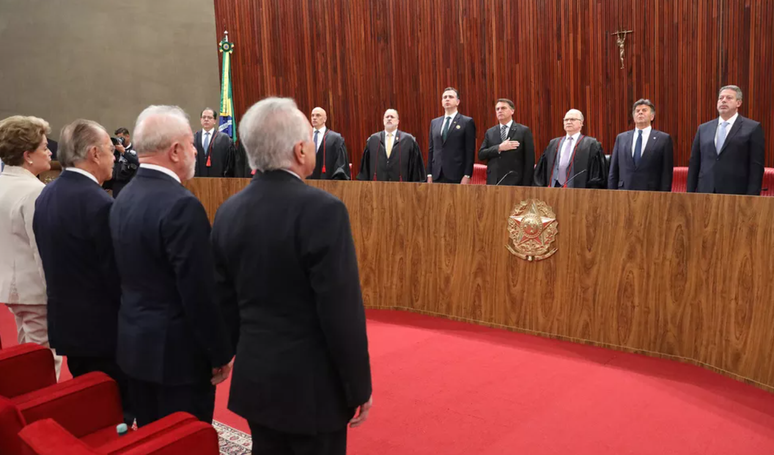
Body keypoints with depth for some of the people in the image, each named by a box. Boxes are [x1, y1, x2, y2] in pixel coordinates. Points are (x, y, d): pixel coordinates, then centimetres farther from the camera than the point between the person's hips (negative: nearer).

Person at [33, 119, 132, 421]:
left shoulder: (46, 196, 5)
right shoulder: (99, 203, -22)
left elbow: (54, 259, 10)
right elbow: (115, 273, -20)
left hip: (65, 320, 9)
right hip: (101, 326, -9)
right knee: (116, 412, 5)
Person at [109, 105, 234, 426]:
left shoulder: (124, 198, 5)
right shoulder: (181, 205, -23)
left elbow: (133, 275, 10)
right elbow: (200, 292, -23)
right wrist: (221, 353, -11)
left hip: (134, 343, 9)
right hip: (178, 350, -8)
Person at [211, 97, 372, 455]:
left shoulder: (228, 212, -1)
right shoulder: (322, 210, -21)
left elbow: (224, 302, 6)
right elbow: (342, 312, -20)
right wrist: (359, 387, -8)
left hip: (254, 379, 6)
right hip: (312, 385, -6)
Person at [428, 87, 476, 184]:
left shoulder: (467, 122, 1)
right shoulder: (434, 122, 15)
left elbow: (470, 151, -4)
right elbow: (431, 150, 15)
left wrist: (467, 176, -11)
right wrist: (429, 175, 9)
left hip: (457, 177, -4)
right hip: (437, 176, 4)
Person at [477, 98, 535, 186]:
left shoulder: (524, 131, 2)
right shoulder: (490, 132, 13)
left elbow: (529, 161, -2)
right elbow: (481, 155, 3)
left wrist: (526, 185, -8)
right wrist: (499, 148, -12)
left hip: (514, 183, -3)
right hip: (493, 182, 3)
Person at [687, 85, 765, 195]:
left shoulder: (753, 128, 2)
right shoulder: (703, 129, 13)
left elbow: (756, 167, -3)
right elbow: (694, 164, 12)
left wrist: (751, 198, -10)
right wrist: (690, 194, 6)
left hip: (735, 195, -3)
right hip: (705, 193, 3)